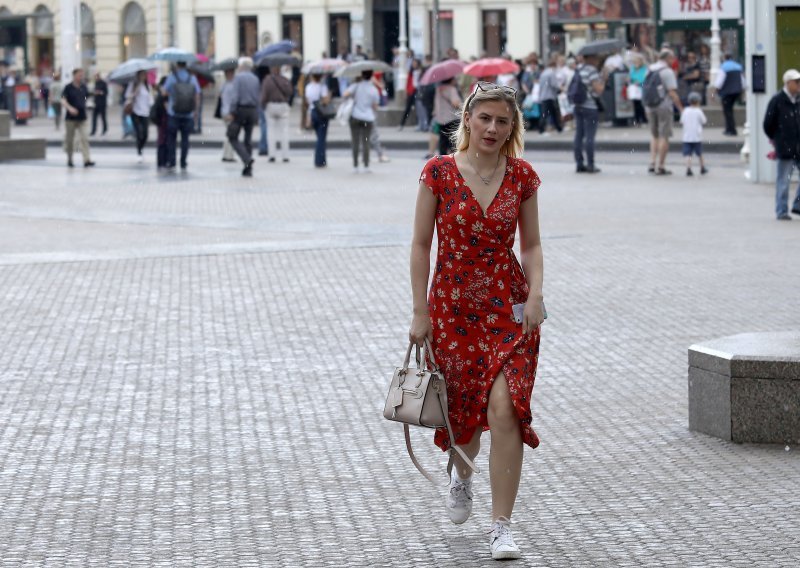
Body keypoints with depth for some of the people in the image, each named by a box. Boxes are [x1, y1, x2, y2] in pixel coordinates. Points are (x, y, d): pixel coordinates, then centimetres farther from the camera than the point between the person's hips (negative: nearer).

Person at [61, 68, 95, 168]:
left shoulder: (83, 87, 7)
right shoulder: (68, 88, -6)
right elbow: (63, 100, -16)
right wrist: (70, 108, -32)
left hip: (82, 118, 3)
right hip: (71, 118, -3)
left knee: (84, 138, -10)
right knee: (69, 140, 8)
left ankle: (87, 160, -16)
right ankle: (69, 159, 23)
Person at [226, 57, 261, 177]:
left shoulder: (238, 77, -6)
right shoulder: (255, 79, 10)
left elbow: (234, 96, -15)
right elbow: (259, 98, 10)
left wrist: (232, 112, -14)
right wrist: (256, 116, 14)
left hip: (240, 109, -5)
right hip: (253, 111, 5)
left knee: (233, 137, 2)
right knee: (248, 139, 10)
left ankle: (247, 158, -19)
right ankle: (248, 169, 8)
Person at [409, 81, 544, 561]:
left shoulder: (522, 177, 1)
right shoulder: (439, 172, -4)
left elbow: (531, 244, 9)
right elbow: (421, 245, -1)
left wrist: (535, 293, -8)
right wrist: (420, 312, -3)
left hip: (509, 306, 0)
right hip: (453, 305, 0)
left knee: (505, 408, -14)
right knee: (464, 408, 10)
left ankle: (502, 526, -8)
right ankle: (461, 474, 47)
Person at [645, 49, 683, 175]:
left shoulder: (649, 70, 11)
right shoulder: (667, 71, -11)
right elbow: (672, 93, -16)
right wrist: (681, 108, -11)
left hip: (650, 107, 7)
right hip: (663, 106, -7)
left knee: (654, 135, 18)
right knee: (664, 136, -1)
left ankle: (652, 163, 6)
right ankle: (660, 167, -2)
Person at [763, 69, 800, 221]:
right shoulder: (777, 101, -7)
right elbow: (768, 124, -2)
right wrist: (775, 139, 10)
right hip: (785, 148, -5)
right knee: (783, 180, 1)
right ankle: (781, 211, 9)